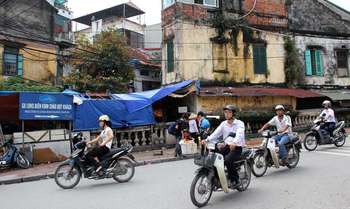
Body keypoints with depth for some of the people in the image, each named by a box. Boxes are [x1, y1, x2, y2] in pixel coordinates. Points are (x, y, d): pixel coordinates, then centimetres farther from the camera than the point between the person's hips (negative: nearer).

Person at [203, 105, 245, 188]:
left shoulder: (239, 123, -4)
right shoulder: (223, 124, 13)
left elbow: (239, 134, -24)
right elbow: (216, 133, 1)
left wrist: (234, 142, -45)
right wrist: (207, 140, -16)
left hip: (237, 147, -5)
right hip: (227, 146, 6)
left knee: (228, 160, -31)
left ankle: (236, 180, -11)